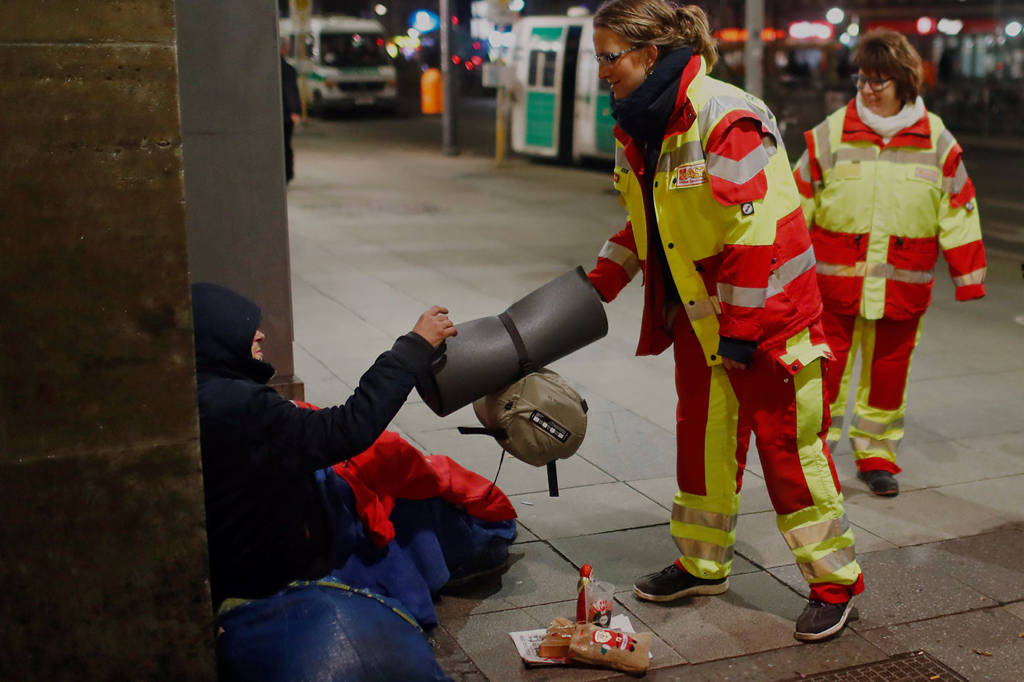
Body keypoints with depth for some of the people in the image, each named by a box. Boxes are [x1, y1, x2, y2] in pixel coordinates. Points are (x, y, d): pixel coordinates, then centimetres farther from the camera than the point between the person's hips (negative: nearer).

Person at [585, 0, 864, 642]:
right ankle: (703, 564, 33)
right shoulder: (638, 128, 5)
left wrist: (740, 328, -21)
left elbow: (753, 230, -24)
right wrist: (601, 281, 6)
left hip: (765, 311, -8)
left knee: (786, 441, 0)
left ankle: (836, 579, 17)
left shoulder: (725, 116, -23)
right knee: (702, 437, 16)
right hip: (698, 313, 8)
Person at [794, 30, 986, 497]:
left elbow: (958, 213, 7)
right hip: (834, 283, -1)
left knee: (888, 371, 12)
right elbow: (798, 205, 4)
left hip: (902, 289, 1)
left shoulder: (936, 142, 1)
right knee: (825, 370, 1)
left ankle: (876, 455, 28)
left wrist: (969, 278, 6)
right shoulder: (830, 135, -2)